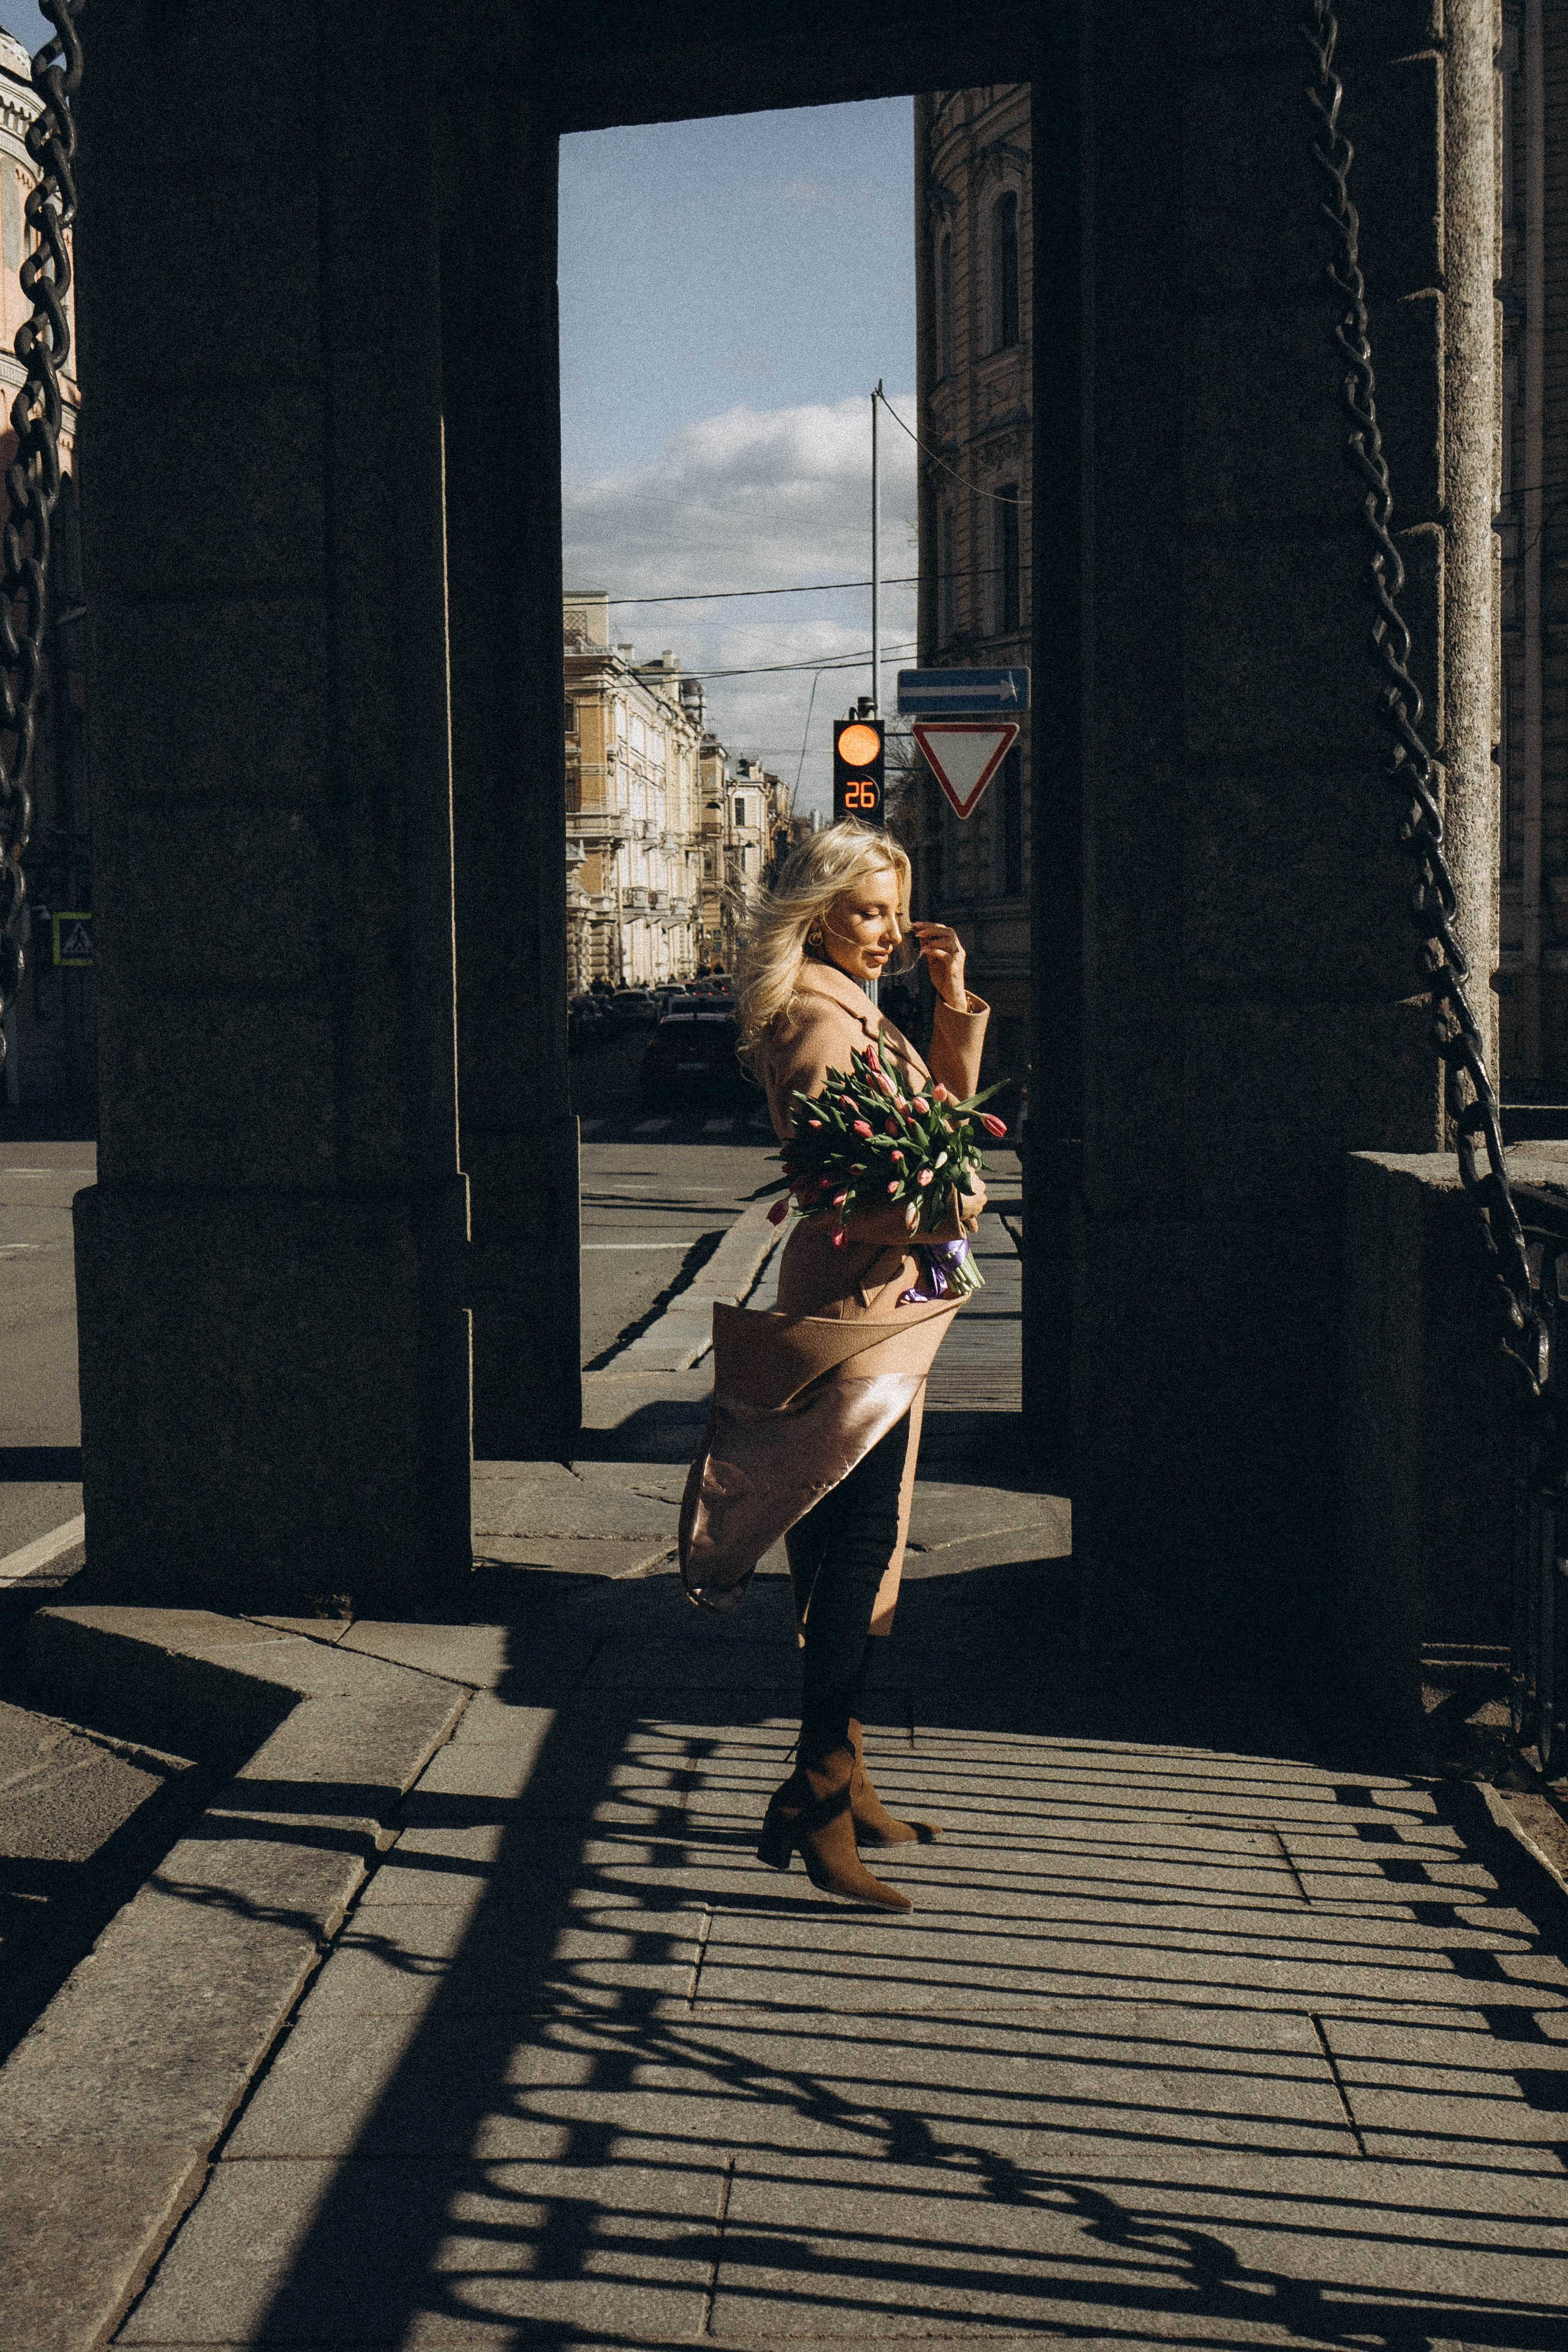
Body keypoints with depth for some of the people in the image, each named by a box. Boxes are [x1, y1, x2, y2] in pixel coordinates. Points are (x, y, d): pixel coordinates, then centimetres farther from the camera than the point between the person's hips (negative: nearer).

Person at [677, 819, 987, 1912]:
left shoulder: (855, 1010, 16)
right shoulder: (817, 1022, -15)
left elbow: (949, 1108, 25)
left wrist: (955, 998, 16)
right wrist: (928, 1215, -32)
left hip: (886, 1300, 11)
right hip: (857, 1306, -10)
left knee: (860, 1547, 15)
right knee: (860, 1545, -9)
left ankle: (840, 1780, 26)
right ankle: (817, 1800, -3)